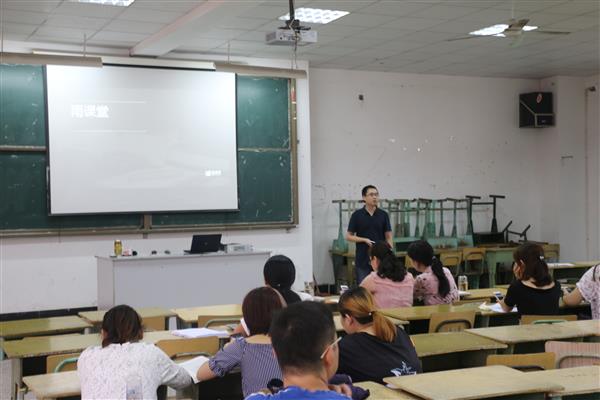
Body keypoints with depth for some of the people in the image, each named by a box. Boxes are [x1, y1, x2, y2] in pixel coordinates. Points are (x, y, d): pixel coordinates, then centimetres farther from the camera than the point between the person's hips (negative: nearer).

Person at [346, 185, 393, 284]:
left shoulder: (383, 215, 4)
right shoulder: (357, 215, -1)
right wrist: (365, 240, -14)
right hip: (362, 261, -1)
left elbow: (388, 237, 4)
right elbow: (349, 236, 1)